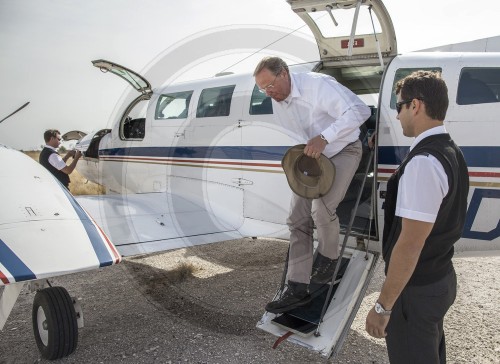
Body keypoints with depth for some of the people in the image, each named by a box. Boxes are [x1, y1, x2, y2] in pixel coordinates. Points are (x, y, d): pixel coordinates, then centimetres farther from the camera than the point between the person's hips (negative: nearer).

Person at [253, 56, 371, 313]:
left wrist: (324, 138, -38)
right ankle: (297, 288, 5)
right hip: (309, 158, 7)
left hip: (342, 151, -6)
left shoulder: (318, 85, -23)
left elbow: (359, 111, -30)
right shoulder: (277, 103, 0)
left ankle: (328, 256, 6)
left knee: (321, 207, -27)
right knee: (297, 220, -2)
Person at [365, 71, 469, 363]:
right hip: (441, 277, 9)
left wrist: (383, 306, -21)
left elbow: (410, 244, -27)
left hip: (416, 288, -9)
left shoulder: (423, 163, -27)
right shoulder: (451, 151, 3)